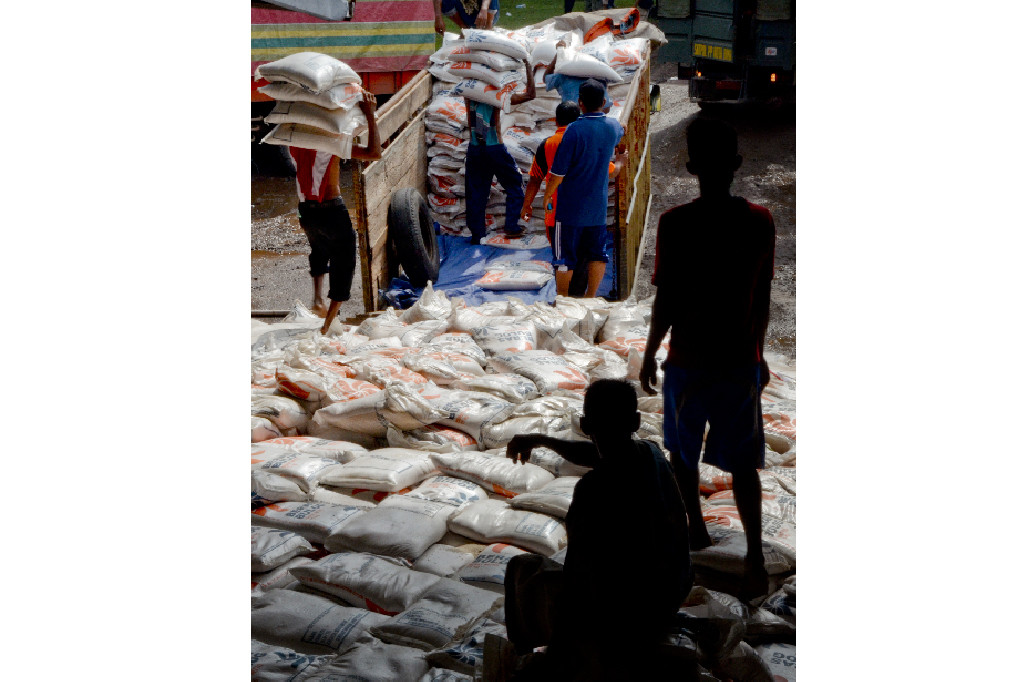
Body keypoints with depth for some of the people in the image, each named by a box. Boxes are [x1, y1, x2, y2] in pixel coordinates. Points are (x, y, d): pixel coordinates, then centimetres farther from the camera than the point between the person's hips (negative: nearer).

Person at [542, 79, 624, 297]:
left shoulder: (575, 130, -18)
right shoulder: (613, 126, -1)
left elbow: (558, 172, -17)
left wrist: (547, 195, -1)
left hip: (571, 207, -5)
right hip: (599, 205, 5)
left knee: (565, 258, 6)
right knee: (597, 254, 13)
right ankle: (590, 298, 17)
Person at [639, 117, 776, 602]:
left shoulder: (675, 223, -16)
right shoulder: (760, 221, -5)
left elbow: (666, 302, -12)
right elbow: (763, 300, 3)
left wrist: (650, 355, 3)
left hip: (689, 360, -2)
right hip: (740, 361, 2)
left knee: (682, 452, 21)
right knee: (743, 463, 9)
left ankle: (695, 529, 37)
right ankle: (755, 558, 2)